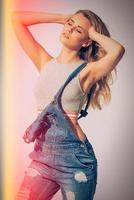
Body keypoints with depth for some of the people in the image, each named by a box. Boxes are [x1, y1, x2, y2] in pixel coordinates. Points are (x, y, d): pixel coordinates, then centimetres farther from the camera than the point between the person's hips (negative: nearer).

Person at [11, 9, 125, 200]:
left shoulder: (86, 71, -5)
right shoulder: (45, 62, 9)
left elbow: (117, 50, -26)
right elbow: (17, 19, 10)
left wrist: (93, 33, -7)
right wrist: (62, 18, 8)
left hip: (74, 156, -4)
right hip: (43, 152, 4)